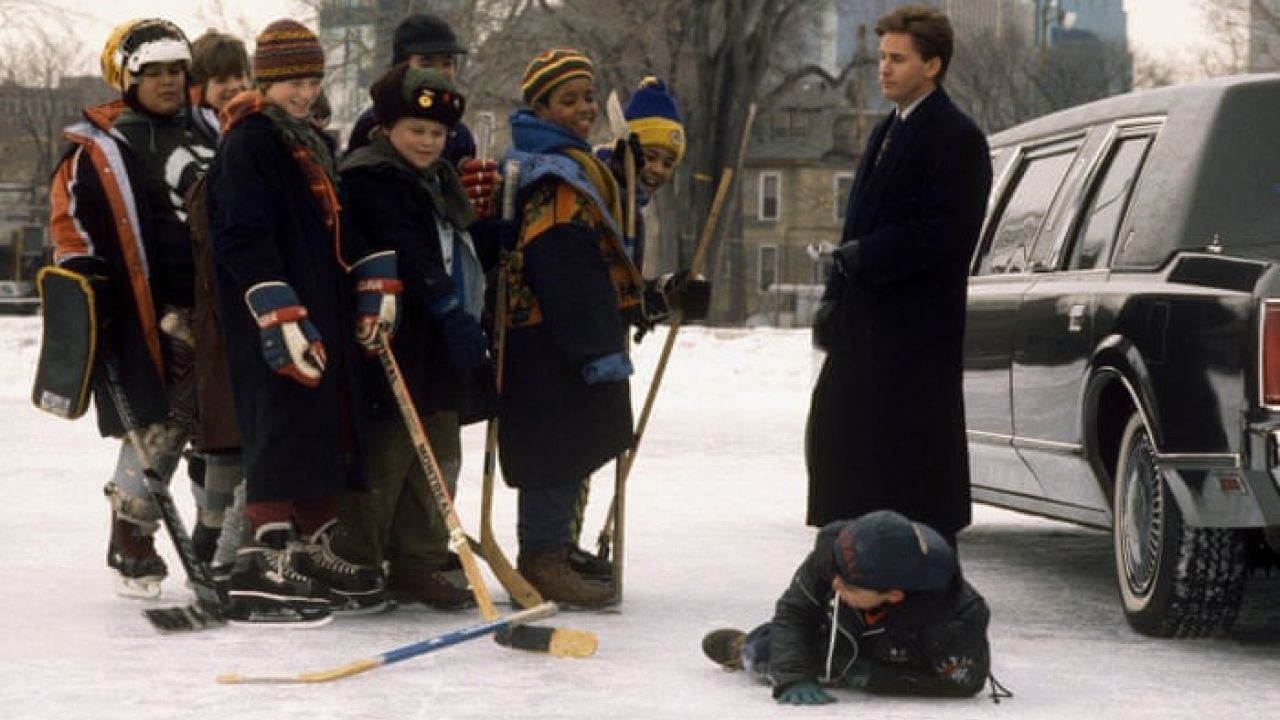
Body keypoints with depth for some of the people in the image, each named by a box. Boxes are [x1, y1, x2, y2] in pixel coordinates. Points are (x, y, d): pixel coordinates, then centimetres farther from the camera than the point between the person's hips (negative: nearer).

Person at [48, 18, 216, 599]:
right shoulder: (100, 148, -4)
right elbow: (71, 222, -7)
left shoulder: (207, 132, 15)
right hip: (158, 314, -6)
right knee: (160, 428, -9)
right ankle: (131, 550, 5)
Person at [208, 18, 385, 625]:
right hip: (271, 327, -10)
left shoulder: (310, 143, 19)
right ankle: (263, 570, -11)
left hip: (322, 317, 10)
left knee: (328, 432, 13)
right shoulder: (248, 142, -10)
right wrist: (281, 317, -25)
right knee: (284, 431, -12)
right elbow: (244, 237, -19)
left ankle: (314, 552, 23)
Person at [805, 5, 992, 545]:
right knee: (836, 434, 11)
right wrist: (835, 298, 10)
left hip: (916, 327, -9)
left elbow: (946, 235, -19)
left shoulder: (956, 139, -11)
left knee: (918, 455, -5)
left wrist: (861, 256, -16)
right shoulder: (886, 133, 18)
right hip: (866, 323, 9)